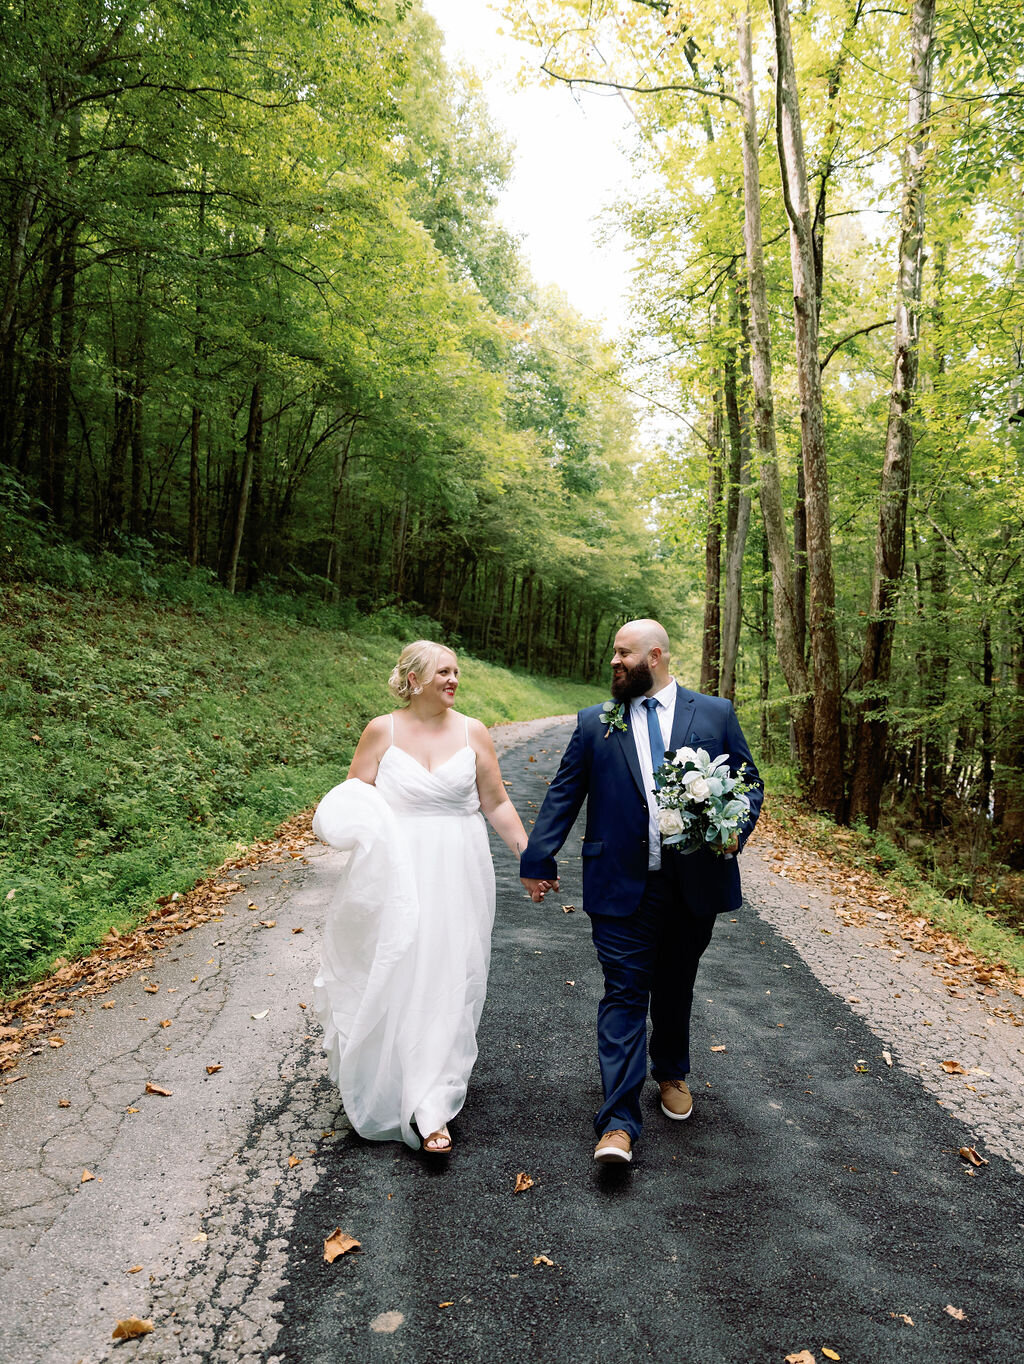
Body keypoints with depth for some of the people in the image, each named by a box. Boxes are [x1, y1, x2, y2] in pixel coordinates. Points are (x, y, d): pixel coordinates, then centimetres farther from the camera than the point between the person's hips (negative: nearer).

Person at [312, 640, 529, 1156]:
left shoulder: (472, 732, 2)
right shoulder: (381, 731, -2)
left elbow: (496, 804, 5)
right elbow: (351, 799, 3)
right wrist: (349, 821, -19)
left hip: (458, 876, 1)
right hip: (398, 875, -1)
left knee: (448, 981, 3)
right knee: (397, 977, 2)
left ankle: (431, 1105, 15)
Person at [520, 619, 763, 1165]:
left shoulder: (715, 714, 4)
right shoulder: (595, 722, 5)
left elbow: (750, 783, 7)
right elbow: (563, 795, 6)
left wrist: (736, 830, -12)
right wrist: (537, 860, 3)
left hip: (694, 884, 1)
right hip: (623, 887, -1)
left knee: (675, 988, 18)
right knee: (624, 995, -1)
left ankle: (672, 1073, 44)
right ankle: (619, 1122, 6)